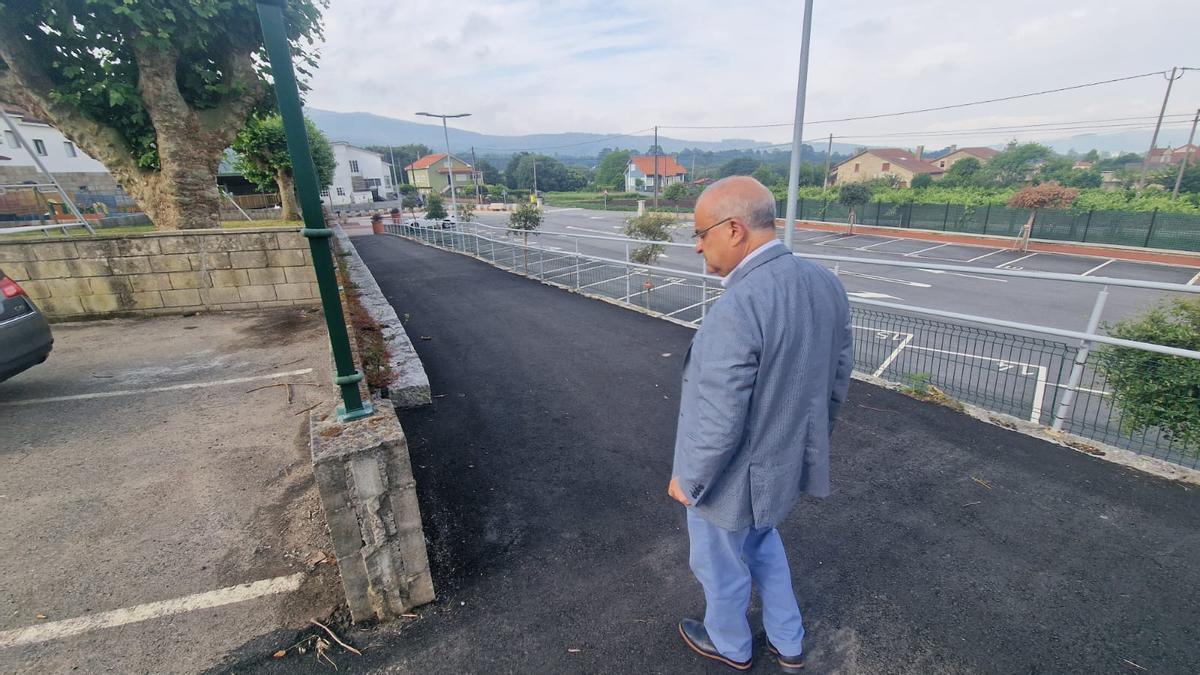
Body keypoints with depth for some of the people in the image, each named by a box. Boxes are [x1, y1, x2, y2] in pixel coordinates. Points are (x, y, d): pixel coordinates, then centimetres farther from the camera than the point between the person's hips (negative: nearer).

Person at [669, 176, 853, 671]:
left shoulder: (735, 311, -34)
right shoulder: (825, 283, -7)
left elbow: (718, 422, -28)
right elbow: (839, 374, 5)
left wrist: (688, 480, -10)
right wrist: (812, 437, 19)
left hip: (734, 476, -7)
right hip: (786, 459, 8)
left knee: (722, 565, 22)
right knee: (762, 543, 33)